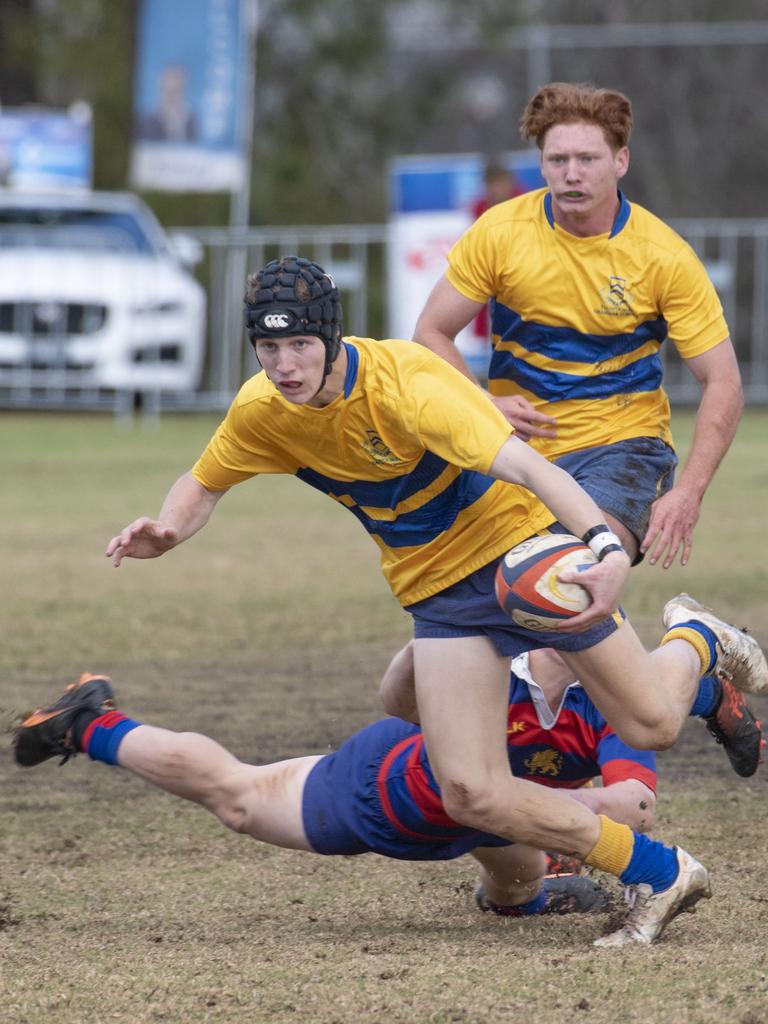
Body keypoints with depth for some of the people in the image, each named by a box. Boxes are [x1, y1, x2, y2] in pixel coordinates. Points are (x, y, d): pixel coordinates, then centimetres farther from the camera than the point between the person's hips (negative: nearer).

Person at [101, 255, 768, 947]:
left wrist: (607, 547, -57)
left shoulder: (404, 383, -30)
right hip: (436, 588, 5)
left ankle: (695, 640, 41)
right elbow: (204, 484, 9)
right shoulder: (262, 411, -11)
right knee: (473, 796, -12)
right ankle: (660, 876, 4)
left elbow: (524, 466, -41)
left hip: (521, 543, -4)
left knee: (651, 723, 3)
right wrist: (166, 532, -16)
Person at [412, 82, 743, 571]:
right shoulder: (499, 233, -7)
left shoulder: (665, 255, -11)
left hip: (623, 443, -3)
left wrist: (687, 493, -20)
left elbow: (723, 384, -8)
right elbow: (432, 333, 3)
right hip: (518, 449, 3)